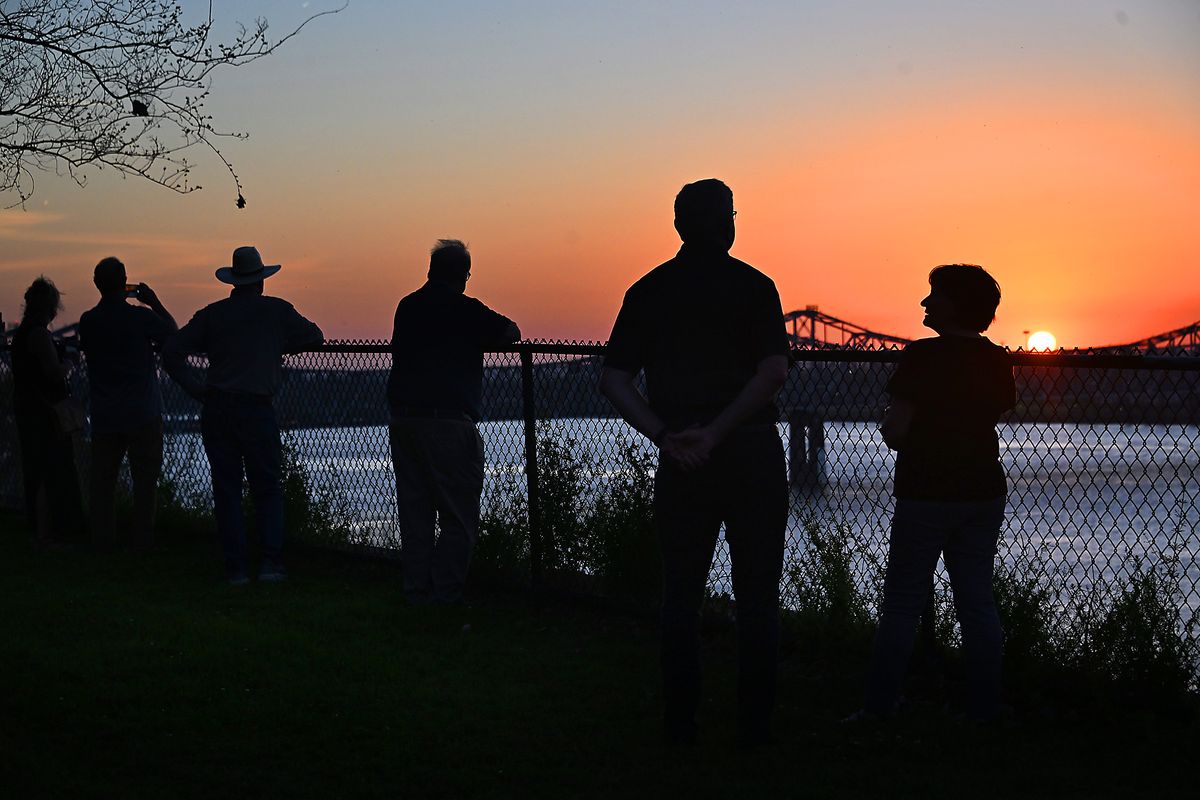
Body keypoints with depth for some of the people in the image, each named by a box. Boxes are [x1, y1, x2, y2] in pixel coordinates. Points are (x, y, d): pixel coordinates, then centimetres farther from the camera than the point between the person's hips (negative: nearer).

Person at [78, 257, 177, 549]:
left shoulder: (88, 321, 1)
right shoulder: (140, 317, -10)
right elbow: (173, 335, 4)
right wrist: (154, 302, 10)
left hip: (104, 415, 4)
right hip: (142, 415, -3)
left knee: (102, 480, 8)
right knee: (144, 480, 1)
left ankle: (101, 540, 8)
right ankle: (143, 541, -1)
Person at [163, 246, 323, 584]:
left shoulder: (212, 314, 7)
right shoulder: (276, 310, 2)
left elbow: (171, 350, 2)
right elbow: (314, 337, 12)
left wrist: (194, 387, 5)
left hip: (216, 410, 2)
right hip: (257, 410, -2)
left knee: (226, 490, 6)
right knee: (267, 489, 8)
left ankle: (236, 567, 4)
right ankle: (271, 562, -3)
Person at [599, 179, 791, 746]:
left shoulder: (649, 290, 6)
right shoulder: (752, 286, -3)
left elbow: (613, 379, -2)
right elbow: (774, 371, -17)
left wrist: (664, 436, -9)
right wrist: (716, 432, -17)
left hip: (680, 461, 2)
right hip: (751, 451, -2)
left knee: (680, 593, 10)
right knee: (756, 592, 7)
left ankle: (679, 722, 11)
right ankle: (754, 724, 8)